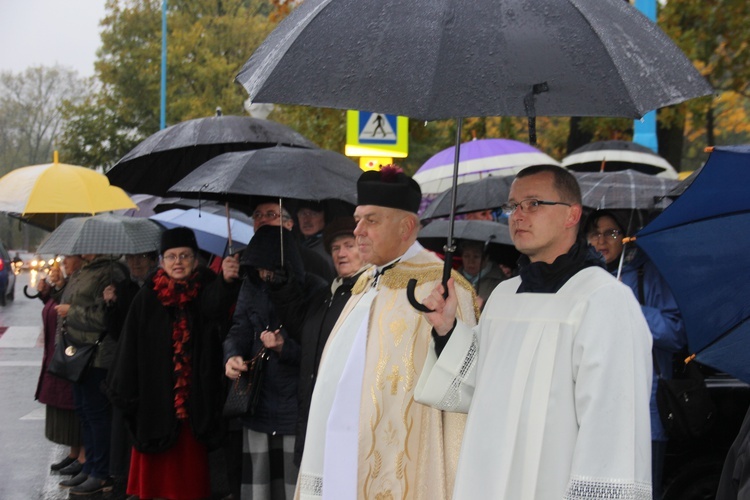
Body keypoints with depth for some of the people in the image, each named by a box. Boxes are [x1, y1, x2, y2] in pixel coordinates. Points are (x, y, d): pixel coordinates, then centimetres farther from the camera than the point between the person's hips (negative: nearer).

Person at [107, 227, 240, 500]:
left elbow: (215, 304, -27)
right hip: (155, 396, 1)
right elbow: (130, 346, 0)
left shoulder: (205, 291, -1)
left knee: (190, 465, 5)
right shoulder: (147, 298, 1)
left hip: (195, 398, 0)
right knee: (156, 468, 6)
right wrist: (126, 395, -6)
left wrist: (227, 280, -49)